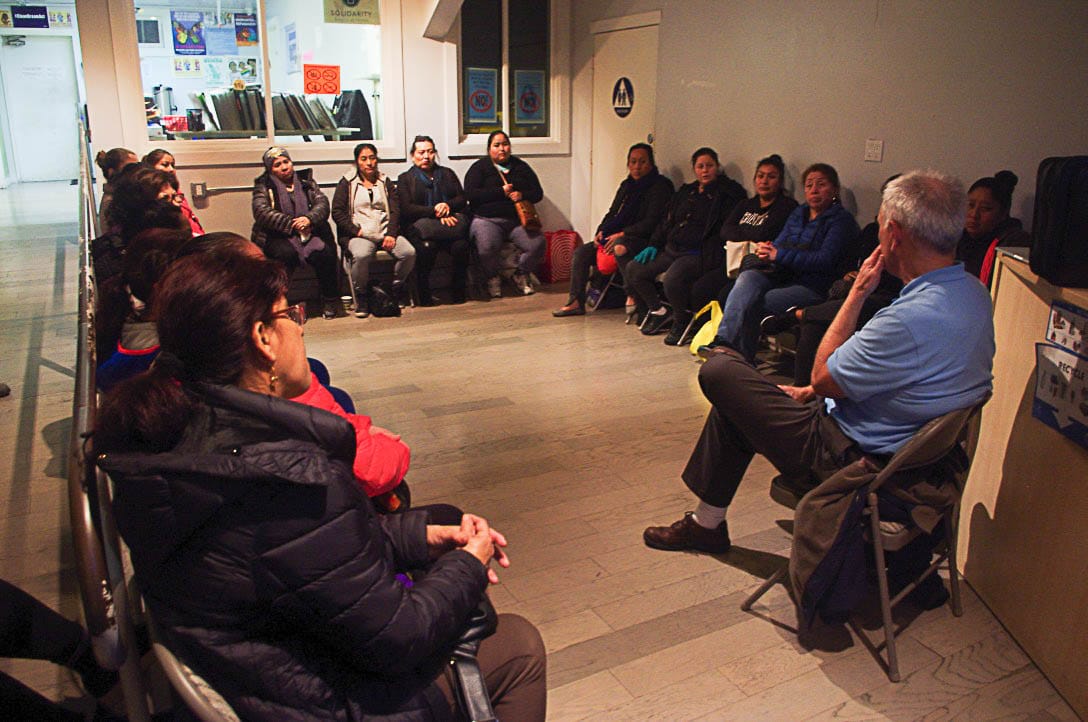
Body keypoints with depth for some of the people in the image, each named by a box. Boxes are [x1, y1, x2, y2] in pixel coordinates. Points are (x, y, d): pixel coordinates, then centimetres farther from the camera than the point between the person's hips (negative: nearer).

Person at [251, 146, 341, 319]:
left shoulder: (305, 180, 15)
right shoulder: (264, 185, 8)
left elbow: (322, 203, 3)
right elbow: (261, 212, -8)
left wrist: (309, 219, -19)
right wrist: (292, 224, -17)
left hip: (309, 232, 2)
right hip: (277, 235, -2)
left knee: (324, 252, -28)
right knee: (286, 253, -35)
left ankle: (330, 299, -10)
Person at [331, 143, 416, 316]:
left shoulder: (385, 182, 19)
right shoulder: (347, 183, 11)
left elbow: (395, 210, 9)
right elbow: (337, 212, 2)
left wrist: (391, 234, -8)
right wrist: (356, 230, -11)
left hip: (385, 232, 3)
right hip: (359, 234, -3)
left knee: (409, 252, -26)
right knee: (361, 255, -38)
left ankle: (397, 288, -1)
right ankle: (360, 297, -16)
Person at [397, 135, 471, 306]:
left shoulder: (447, 174, 24)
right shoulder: (405, 179, 13)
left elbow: (462, 199, 13)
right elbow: (407, 209, -2)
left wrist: (448, 206, -10)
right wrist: (435, 212, -14)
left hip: (450, 221, 2)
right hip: (418, 225, -2)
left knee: (461, 245, -31)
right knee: (426, 246, -37)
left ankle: (458, 291, -14)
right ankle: (424, 296, -23)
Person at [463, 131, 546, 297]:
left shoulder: (521, 167, 20)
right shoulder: (479, 167, 8)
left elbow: (538, 193, 16)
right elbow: (470, 194, -7)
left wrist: (522, 195, -7)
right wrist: (501, 192, -10)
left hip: (518, 219, 3)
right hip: (487, 219, -3)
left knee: (537, 243, -24)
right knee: (486, 247, -35)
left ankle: (521, 274, 6)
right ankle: (492, 278, -2)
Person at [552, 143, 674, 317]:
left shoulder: (660, 186, -7)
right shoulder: (626, 185, 18)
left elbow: (651, 222, -17)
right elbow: (612, 213, 24)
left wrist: (622, 234, -20)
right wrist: (601, 231, 3)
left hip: (642, 239, -8)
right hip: (616, 236, 8)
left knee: (620, 248, -40)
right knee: (581, 252, -2)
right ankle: (576, 302, 0)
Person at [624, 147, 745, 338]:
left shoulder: (728, 193, 1)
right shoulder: (686, 191, 21)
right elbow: (667, 221, 24)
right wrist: (654, 245, 11)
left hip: (698, 254, -7)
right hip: (671, 250, 7)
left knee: (673, 278, -35)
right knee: (633, 269, -7)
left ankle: (682, 320, -8)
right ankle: (659, 311, 5)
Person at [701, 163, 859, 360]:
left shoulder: (842, 220, 2)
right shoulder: (798, 214, 23)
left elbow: (825, 261, -12)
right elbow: (779, 244, 18)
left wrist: (779, 255, -14)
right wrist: (766, 249, -8)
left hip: (813, 287, -5)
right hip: (782, 276, 5)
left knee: (753, 304, -29)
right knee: (748, 277, -28)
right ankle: (725, 341, -44)